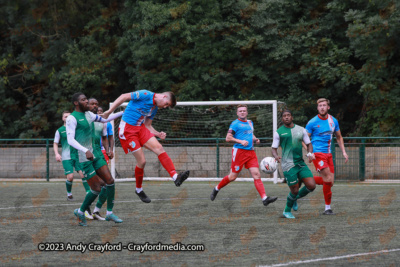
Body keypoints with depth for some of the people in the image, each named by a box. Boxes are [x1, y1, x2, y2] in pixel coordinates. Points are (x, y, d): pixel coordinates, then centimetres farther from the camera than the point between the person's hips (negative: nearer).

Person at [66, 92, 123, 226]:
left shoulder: (88, 114, 14)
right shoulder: (72, 118, -12)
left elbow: (105, 119, 26)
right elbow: (70, 140, -20)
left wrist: (123, 113, 19)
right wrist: (85, 151, -33)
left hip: (95, 155, 8)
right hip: (84, 158, -8)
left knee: (110, 181, 0)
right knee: (96, 189, -7)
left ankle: (109, 213, 9)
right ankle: (80, 212, 14)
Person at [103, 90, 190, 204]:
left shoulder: (155, 108, 14)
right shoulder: (146, 95, -12)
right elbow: (123, 97, -13)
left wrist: (158, 134, 0)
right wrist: (109, 111, -17)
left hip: (141, 128, 8)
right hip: (127, 130, -8)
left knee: (159, 148, -13)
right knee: (141, 161, -7)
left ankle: (175, 177, -23)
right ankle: (139, 190, 15)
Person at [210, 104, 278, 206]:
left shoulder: (250, 122, 18)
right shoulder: (235, 124, -4)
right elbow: (228, 138, -9)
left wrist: (255, 139, 11)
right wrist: (240, 141, -20)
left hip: (251, 152, 6)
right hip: (239, 151, -6)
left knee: (257, 175, -7)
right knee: (233, 176, 0)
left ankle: (264, 198, -16)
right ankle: (216, 189, 24)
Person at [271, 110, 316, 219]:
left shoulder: (301, 130, 11)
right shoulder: (279, 132, 1)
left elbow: (309, 144, 16)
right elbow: (274, 148, 2)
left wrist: (310, 153, -6)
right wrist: (276, 156, -20)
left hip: (301, 163, 4)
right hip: (289, 166, -4)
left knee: (311, 185, -7)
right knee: (295, 190, -6)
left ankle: (295, 198, 22)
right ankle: (287, 211, 19)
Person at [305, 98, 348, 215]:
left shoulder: (333, 121, 10)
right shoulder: (312, 122, -5)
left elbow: (339, 137, 22)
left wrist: (344, 152, 13)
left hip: (328, 154, 6)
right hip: (318, 153, -6)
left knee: (330, 182, -4)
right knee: (328, 179, -17)